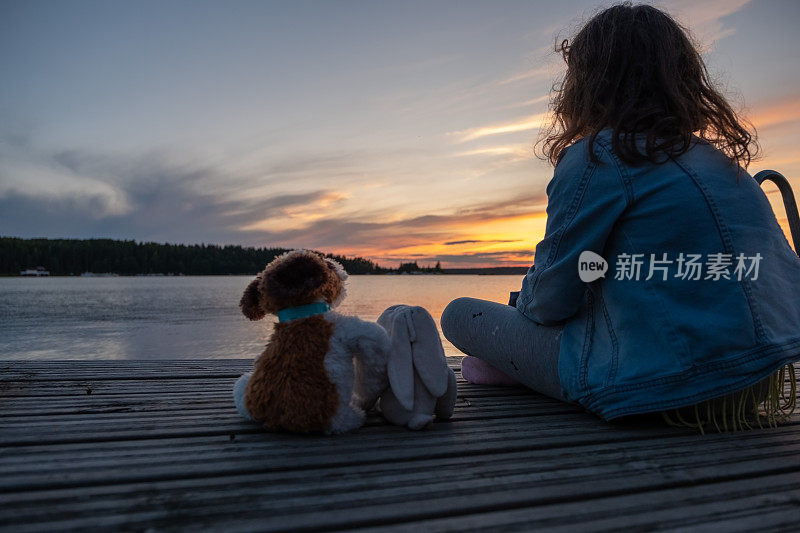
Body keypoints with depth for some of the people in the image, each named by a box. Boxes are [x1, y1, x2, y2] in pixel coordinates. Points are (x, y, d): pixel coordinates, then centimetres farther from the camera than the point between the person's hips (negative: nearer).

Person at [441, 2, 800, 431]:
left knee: (459, 313, 3)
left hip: (654, 390, -8)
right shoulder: (726, 163, 10)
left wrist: (523, 304, 16)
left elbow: (551, 299, -10)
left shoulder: (598, 157, -13)